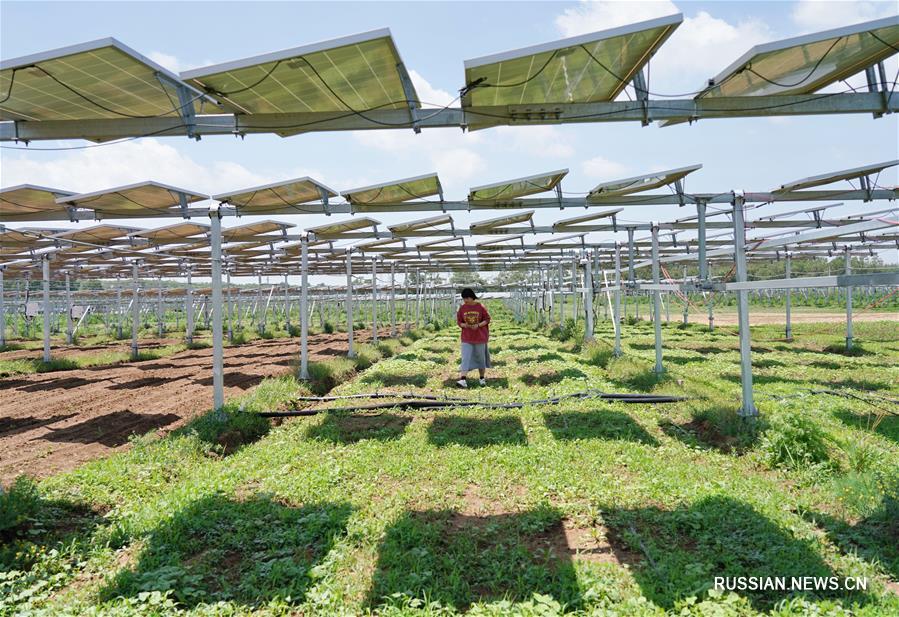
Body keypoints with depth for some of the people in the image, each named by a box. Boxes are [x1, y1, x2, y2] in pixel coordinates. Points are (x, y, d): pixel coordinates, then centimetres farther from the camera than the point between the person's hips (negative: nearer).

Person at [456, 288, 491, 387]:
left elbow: (487, 319, -3)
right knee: (465, 358, -9)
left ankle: (482, 378, 26)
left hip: (480, 337, -1)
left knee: (480, 357, 10)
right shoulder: (462, 308, 0)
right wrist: (464, 325, -16)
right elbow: (459, 321, 6)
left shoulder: (480, 307, -7)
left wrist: (478, 325, -18)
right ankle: (462, 380, -16)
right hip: (466, 338, 1)